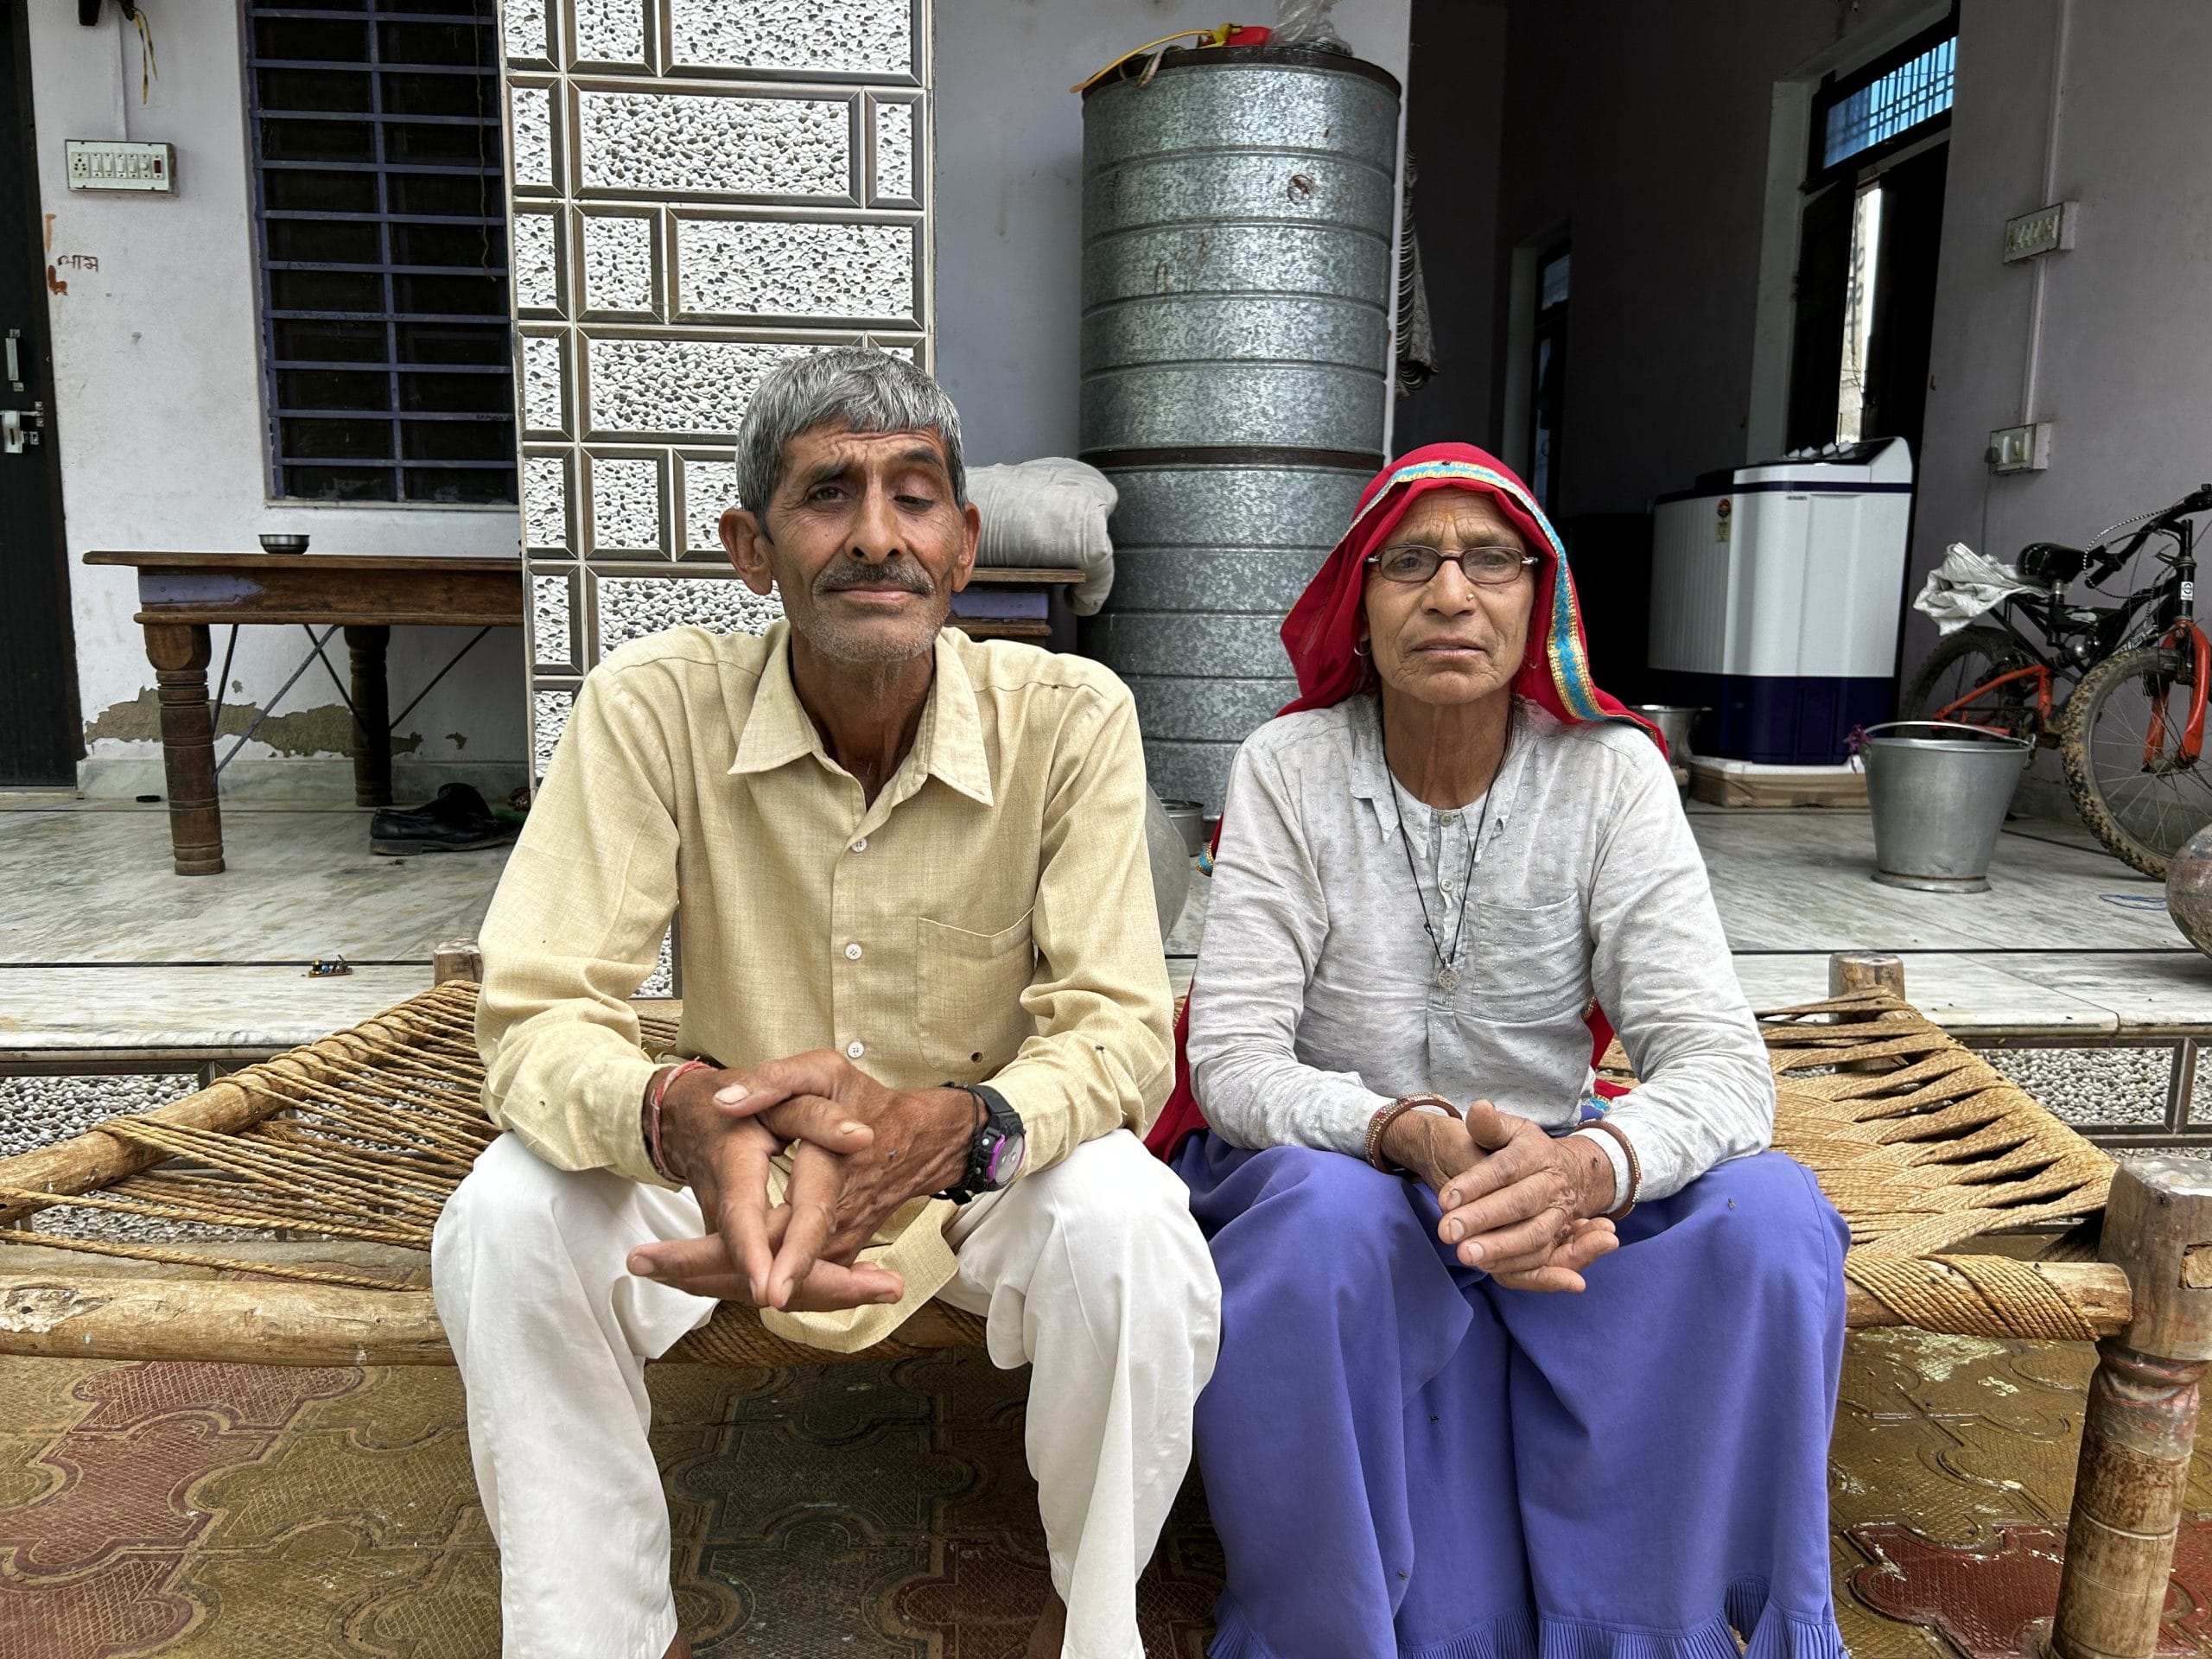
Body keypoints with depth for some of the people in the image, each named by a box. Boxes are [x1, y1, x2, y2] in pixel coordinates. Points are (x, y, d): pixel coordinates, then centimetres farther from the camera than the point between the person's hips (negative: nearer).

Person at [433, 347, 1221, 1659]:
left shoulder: (1069, 717, -18)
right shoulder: (654, 705, -17)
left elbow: (1121, 1027, -21)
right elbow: (537, 1015, -20)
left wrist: (944, 1130, -43)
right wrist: (681, 1116, -44)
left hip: (985, 1176, 0)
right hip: (732, 1170, 1)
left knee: (1126, 1225, -31)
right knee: (508, 1221, -25)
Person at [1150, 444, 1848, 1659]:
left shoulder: (1608, 774, -7)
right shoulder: (1289, 771, -9)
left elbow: (1721, 1065, -15)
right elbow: (1233, 1064, -15)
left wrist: (1589, 1163, -38)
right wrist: (1414, 1135, -34)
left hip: (1548, 1181, 2)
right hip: (1337, 1173, -1)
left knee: (1769, 1215, -25)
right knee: (1322, 1217, -35)